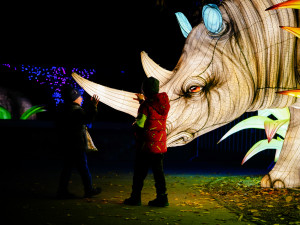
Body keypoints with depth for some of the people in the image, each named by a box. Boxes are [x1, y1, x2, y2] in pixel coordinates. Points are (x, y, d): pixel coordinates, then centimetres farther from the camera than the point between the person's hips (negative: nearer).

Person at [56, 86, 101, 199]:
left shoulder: (63, 110, 13)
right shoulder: (75, 110, -17)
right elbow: (88, 118, -29)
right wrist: (93, 106, -24)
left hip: (66, 145, 9)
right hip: (77, 146, -9)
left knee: (67, 168, 12)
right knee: (83, 167, 2)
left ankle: (62, 190, 12)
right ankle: (89, 190, 12)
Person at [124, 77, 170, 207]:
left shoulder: (146, 106, -16)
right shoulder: (164, 103, 5)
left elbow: (139, 125, -16)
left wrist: (134, 124, 7)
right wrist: (143, 101, 34)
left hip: (147, 144, -6)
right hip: (161, 144, 6)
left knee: (140, 172, 5)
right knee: (158, 171, 12)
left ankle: (135, 198, 12)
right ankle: (162, 198, 11)